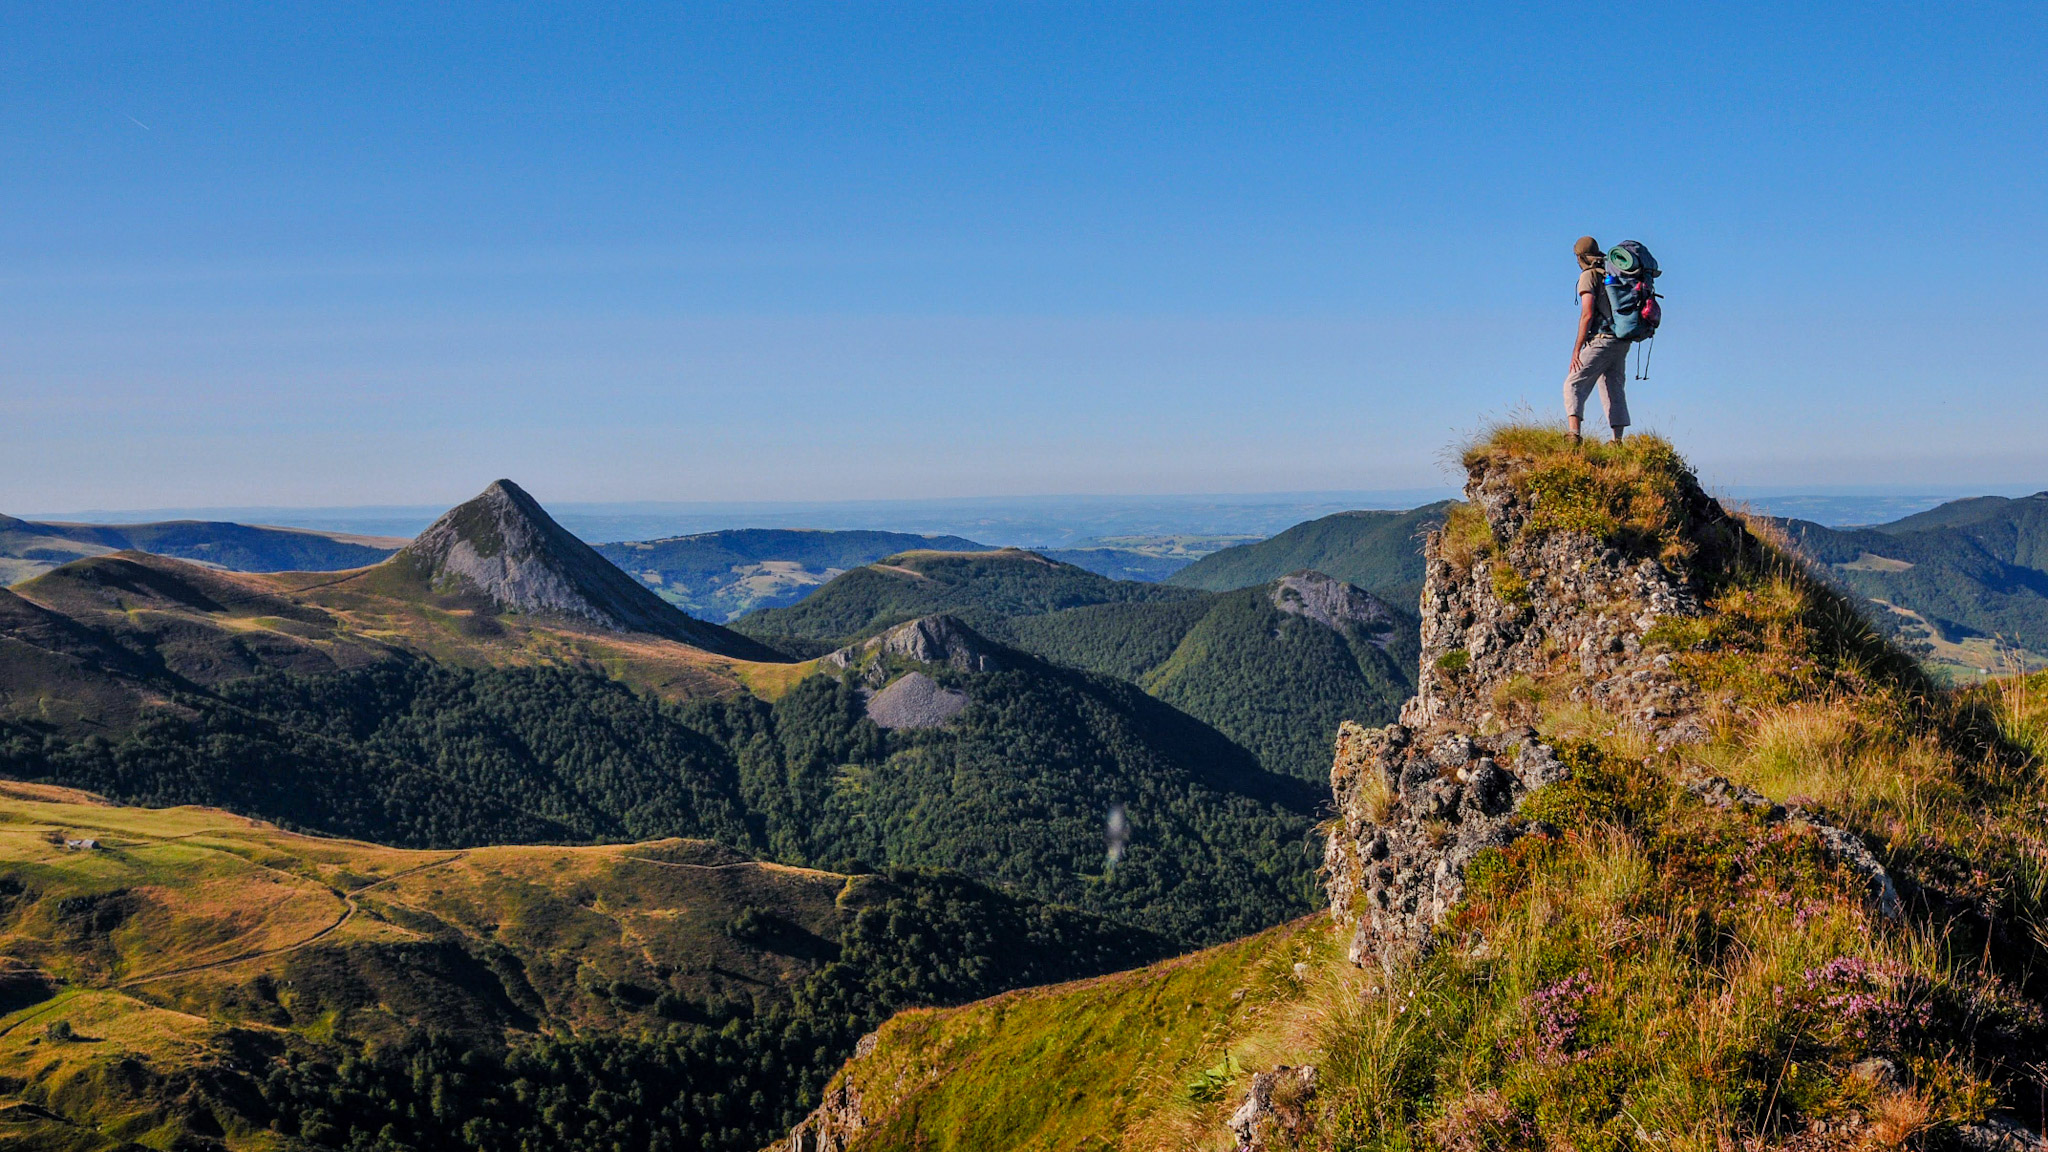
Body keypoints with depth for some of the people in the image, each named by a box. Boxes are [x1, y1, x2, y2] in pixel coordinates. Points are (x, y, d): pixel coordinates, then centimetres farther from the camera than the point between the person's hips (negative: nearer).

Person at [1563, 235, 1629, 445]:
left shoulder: (1589, 276, -4)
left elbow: (1587, 314, -13)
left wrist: (1576, 349, -13)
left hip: (1601, 339, -8)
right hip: (1622, 342, 8)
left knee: (1574, 384, -9)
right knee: (1614, 390, 12)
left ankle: (1574, 434, -26)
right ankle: (1618, 441, 8)